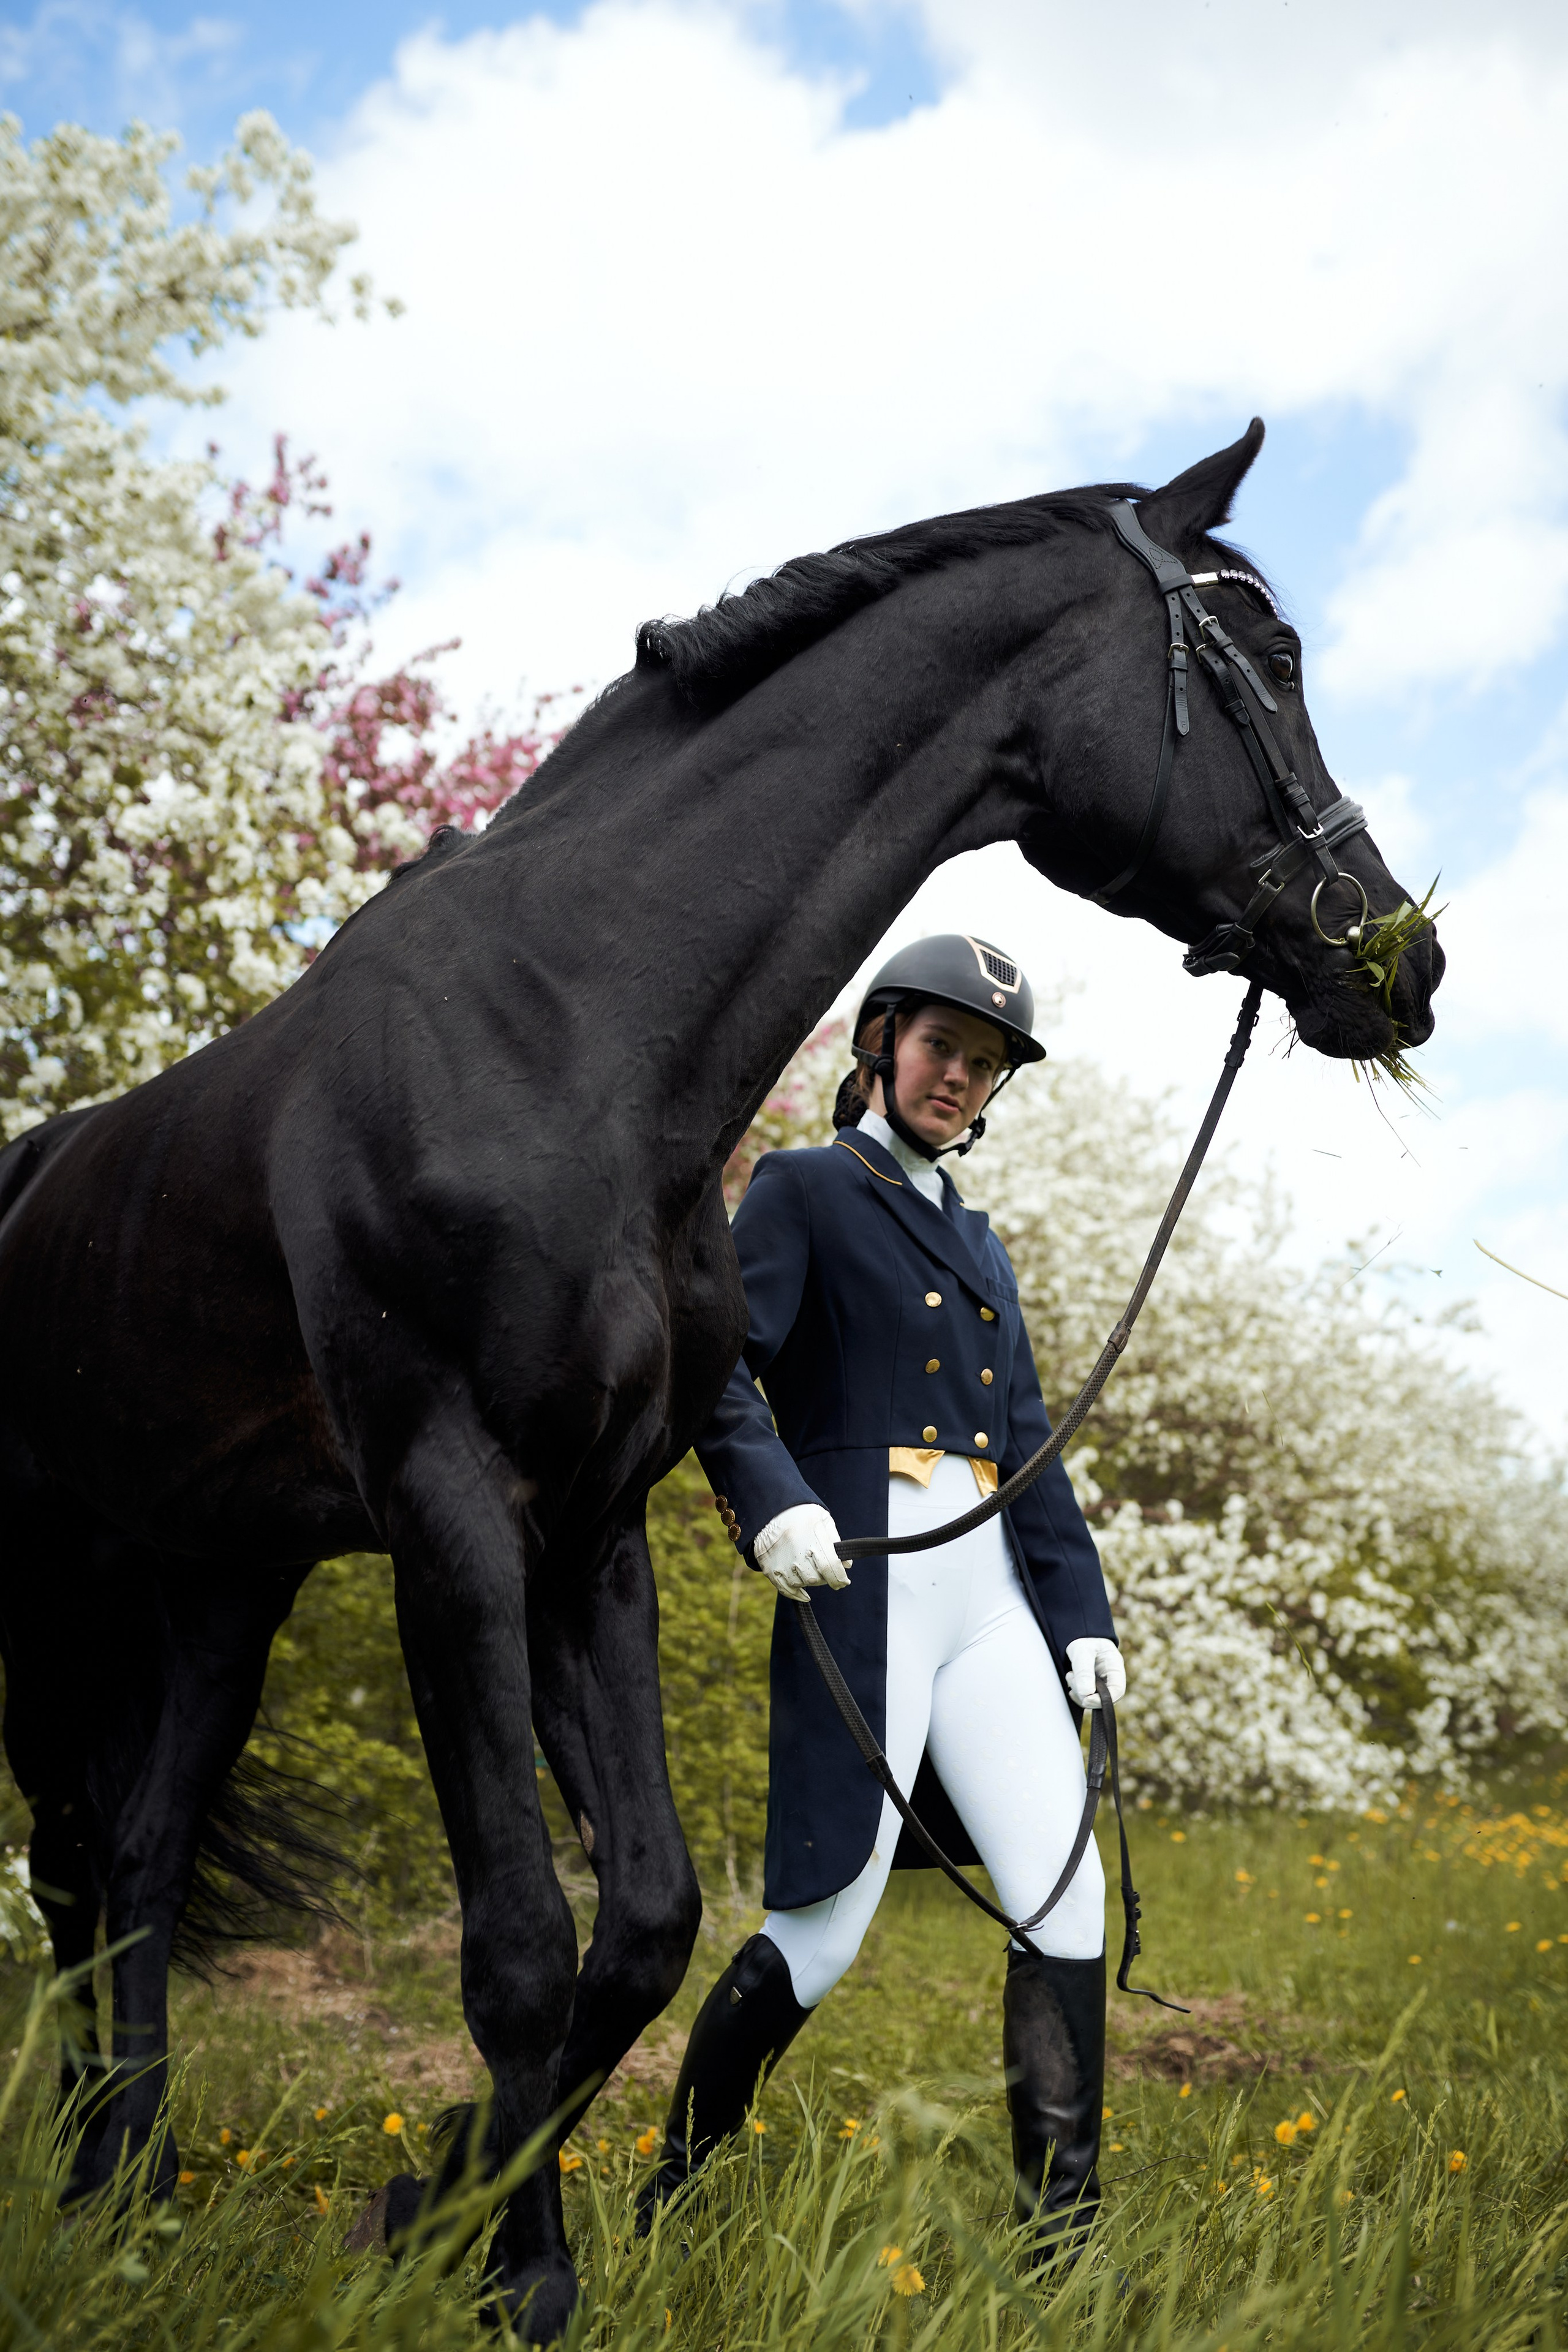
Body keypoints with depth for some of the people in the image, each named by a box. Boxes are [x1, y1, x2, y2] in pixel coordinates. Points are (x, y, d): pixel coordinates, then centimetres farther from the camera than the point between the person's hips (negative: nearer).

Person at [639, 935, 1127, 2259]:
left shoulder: (980, 1245, 24)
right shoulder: (804, 1192, 4)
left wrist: (1082, 1612, 15)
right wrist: (768, 1498, -27)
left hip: (990, 1598, 7)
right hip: (862, 1584, -6)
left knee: (1067, 1900, -4)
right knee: (827, 1927, -4)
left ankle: (1063, 2240, 4)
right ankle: (670, 2200, 17)